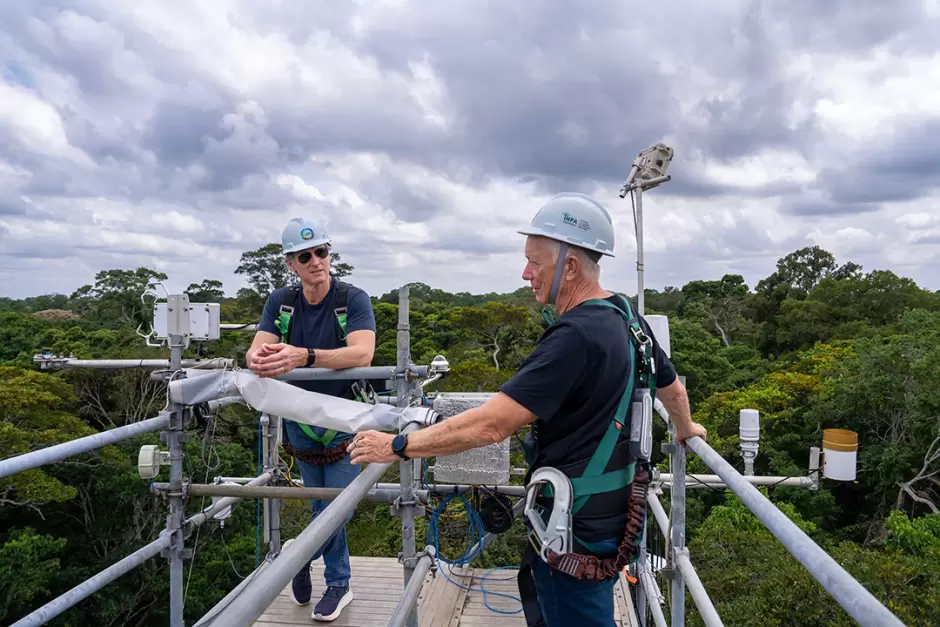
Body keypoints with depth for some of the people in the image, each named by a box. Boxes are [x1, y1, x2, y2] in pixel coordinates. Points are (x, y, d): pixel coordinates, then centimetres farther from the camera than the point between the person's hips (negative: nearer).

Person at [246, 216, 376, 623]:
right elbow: (256, 349, -14)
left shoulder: (353, 299, -17)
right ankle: (338, 585, 34)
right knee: (322, 505, 15)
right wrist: (258, 357, -40)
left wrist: (304, 356, -47)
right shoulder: (281, 302, -4)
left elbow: (362, 353, -33)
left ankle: (302, 553, 28)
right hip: (300, 418, 3)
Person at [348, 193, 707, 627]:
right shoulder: (628, 320, 2)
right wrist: (685, 430, 40)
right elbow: (673, 389, 19)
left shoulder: (576, 336, -26)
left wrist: (397, 446, -19)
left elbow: (490, 425, -29)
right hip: (612, 510, 9)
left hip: (578, 530, -9)